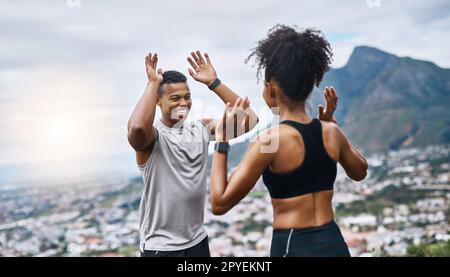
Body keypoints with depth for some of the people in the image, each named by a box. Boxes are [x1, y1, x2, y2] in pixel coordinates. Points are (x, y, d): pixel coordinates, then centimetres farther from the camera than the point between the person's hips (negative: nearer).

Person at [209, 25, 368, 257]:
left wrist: (221, 139, -8)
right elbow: (359, 172, 20)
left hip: (293, 247, -5)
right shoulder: (331, 133, -1)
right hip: (334, 244, 6)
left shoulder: (269, 140, -17)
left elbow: (220, 203, -14)